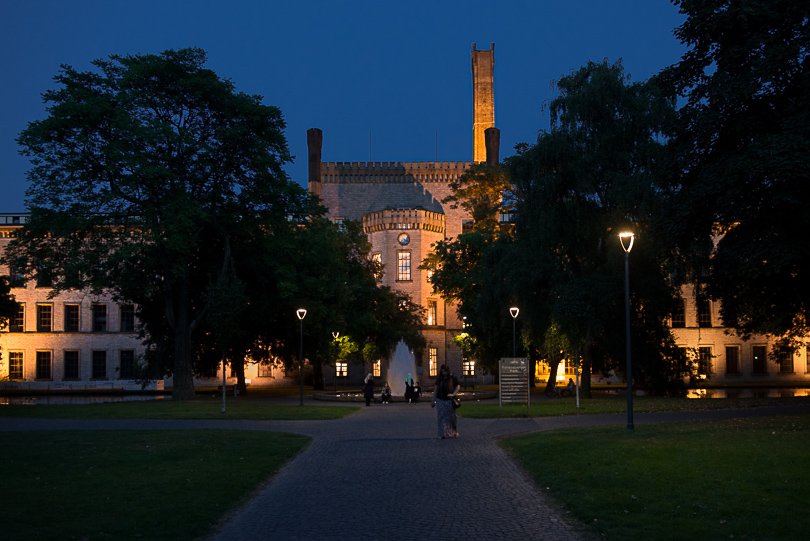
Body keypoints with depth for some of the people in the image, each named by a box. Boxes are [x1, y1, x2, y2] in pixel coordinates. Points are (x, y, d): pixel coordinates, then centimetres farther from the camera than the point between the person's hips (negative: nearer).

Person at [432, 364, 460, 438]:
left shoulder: (453, 378, -1)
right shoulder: (439, 379, 6)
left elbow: (458, 387, 0)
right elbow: (435, 389, 6)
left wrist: (453, 394, -15)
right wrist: (434, 400, 2)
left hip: (450, 401, -2)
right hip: (441, 401, 2)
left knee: (451, 417, 6)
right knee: (441, 418, -3)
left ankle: (454, 432, 21)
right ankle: (443, 433, -2)